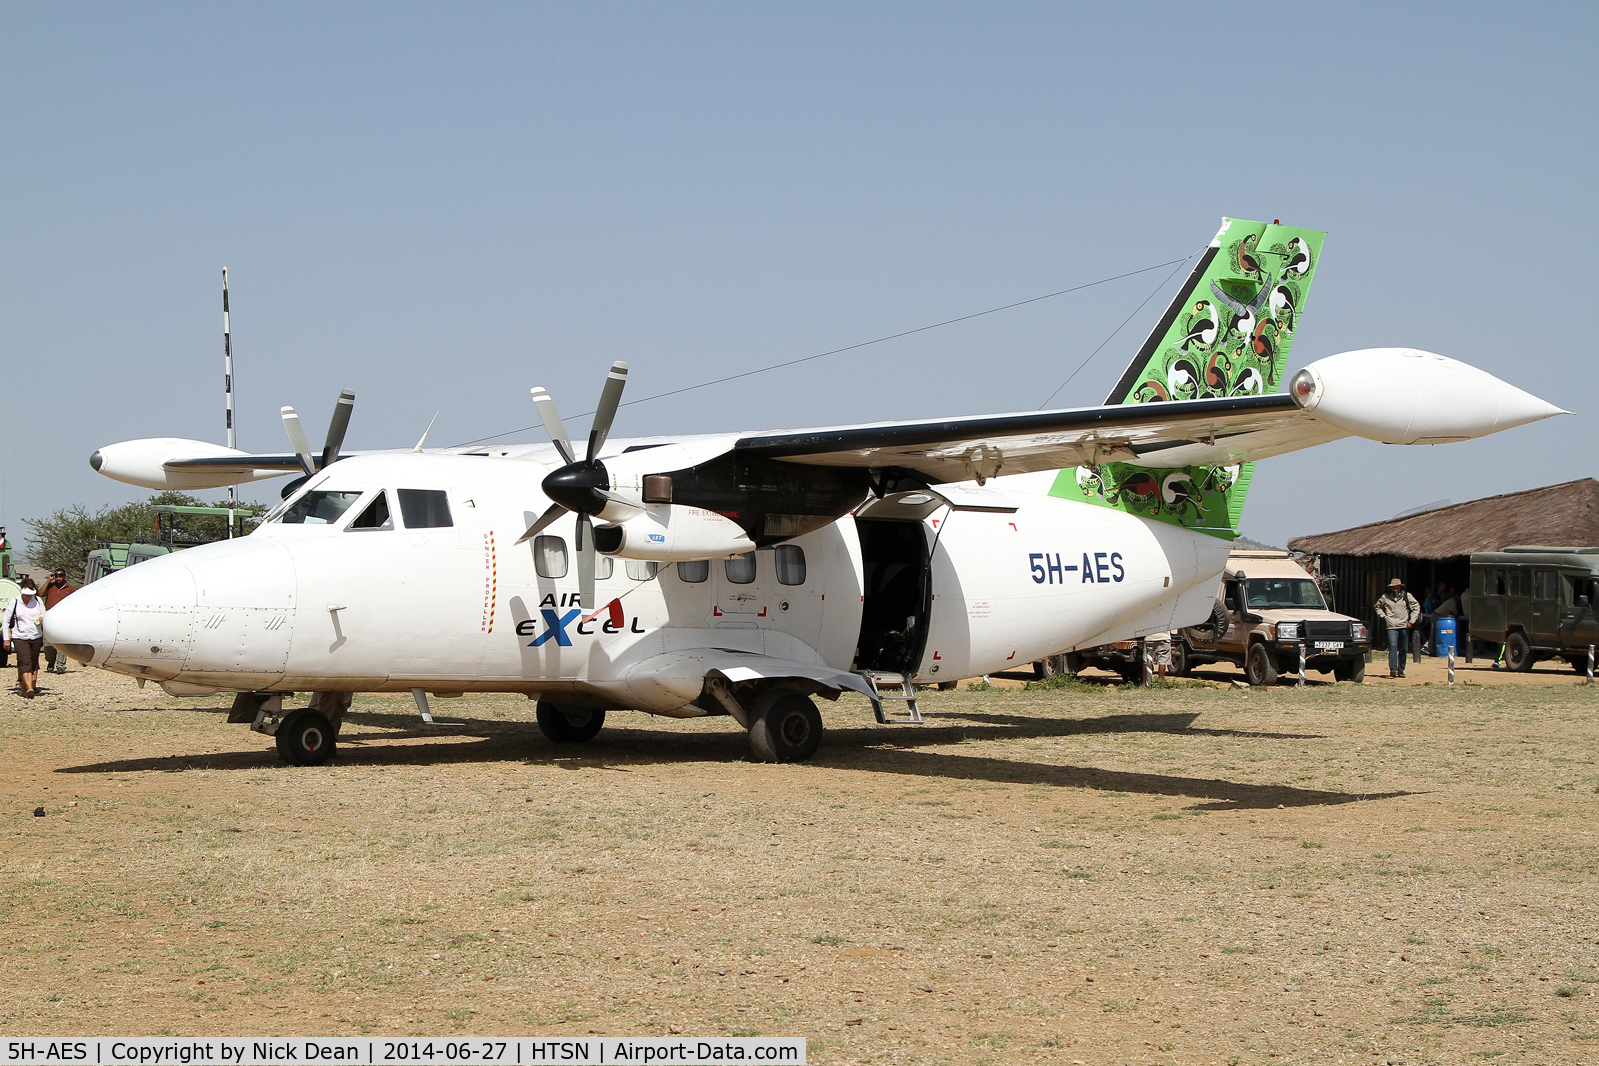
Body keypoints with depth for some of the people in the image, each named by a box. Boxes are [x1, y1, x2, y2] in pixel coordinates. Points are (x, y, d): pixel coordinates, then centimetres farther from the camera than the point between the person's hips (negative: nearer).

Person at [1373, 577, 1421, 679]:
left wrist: (1411, 621, 2)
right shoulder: (1385, 597, 6)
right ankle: (1393, 669, -24)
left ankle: (1401, 670, 14)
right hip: (1391, 627, -1)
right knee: (1393, 646, -18)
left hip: (1404, 627, 1)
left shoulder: (1407, 596, 4)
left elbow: (1416, 607, 8)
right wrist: (1383, 616, 7)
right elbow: (1377, 607, 21)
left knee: (1403, 650, 5)